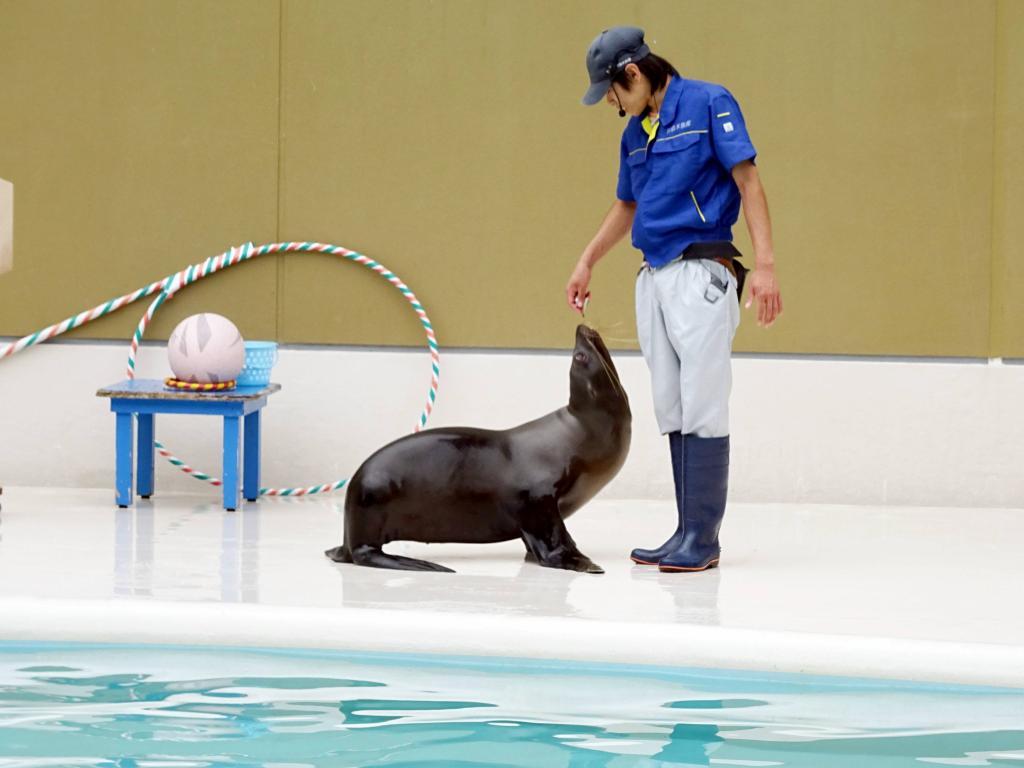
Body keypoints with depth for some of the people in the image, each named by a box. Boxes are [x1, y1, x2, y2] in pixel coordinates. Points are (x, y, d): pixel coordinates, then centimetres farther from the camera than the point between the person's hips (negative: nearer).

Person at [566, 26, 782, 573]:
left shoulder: (707, 104, -4)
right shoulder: (635, 132, 17)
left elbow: (748, 181, -10)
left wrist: (764, 264, -17)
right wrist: (586, 264, 27)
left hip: (700, 274, -7)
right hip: (653, 278, 7)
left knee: (702, 409, -8)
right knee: (672, 413, 6)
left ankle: (702, 537, -7)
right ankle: (687, 532, 9)